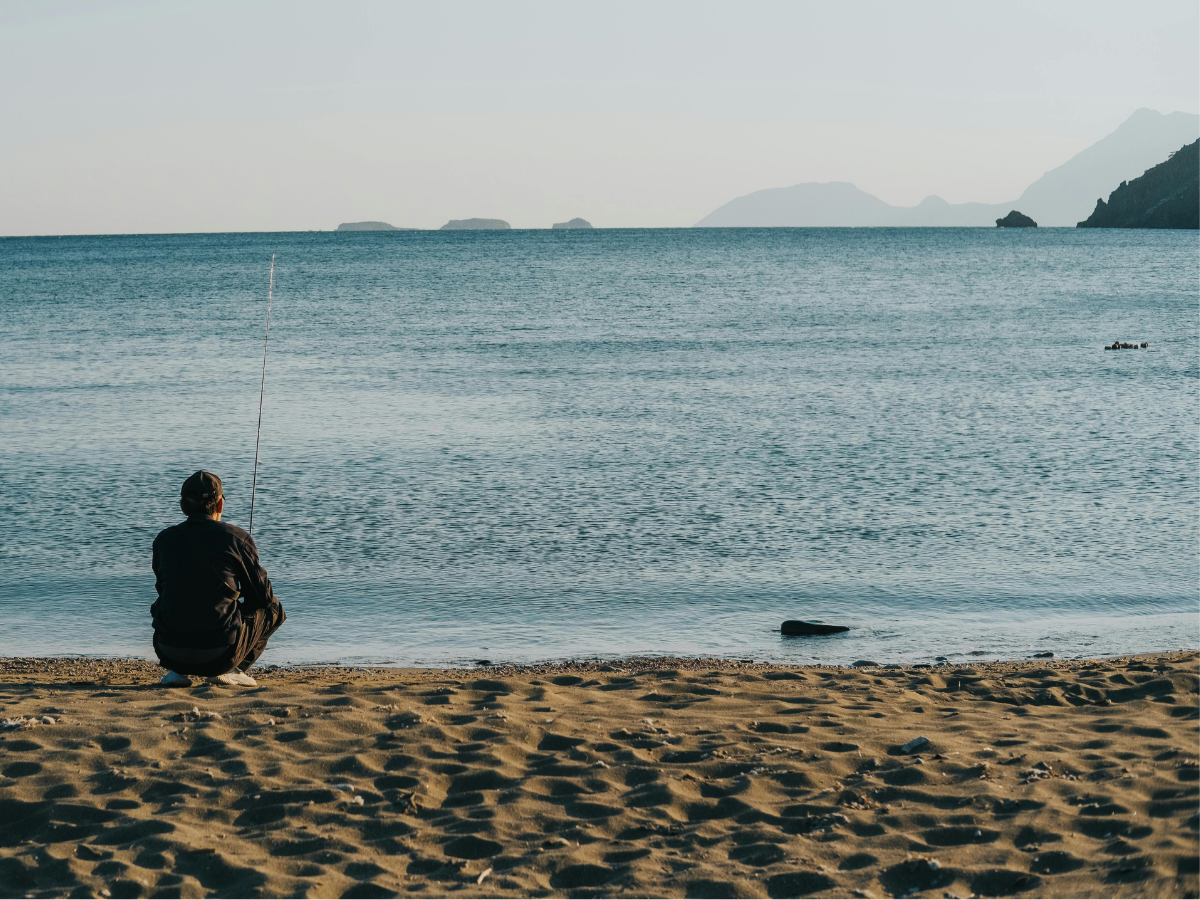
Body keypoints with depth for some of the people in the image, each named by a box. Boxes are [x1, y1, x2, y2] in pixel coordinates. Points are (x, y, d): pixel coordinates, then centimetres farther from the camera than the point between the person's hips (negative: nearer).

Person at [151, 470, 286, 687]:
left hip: (170, 652, 4)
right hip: (220, 653, -4)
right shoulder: (237, 538, -2)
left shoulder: (164, 539, 7)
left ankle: (176, 670, 16)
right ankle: (229, 670, 7)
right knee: (273, 609, 21)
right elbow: (263, 596, 5)